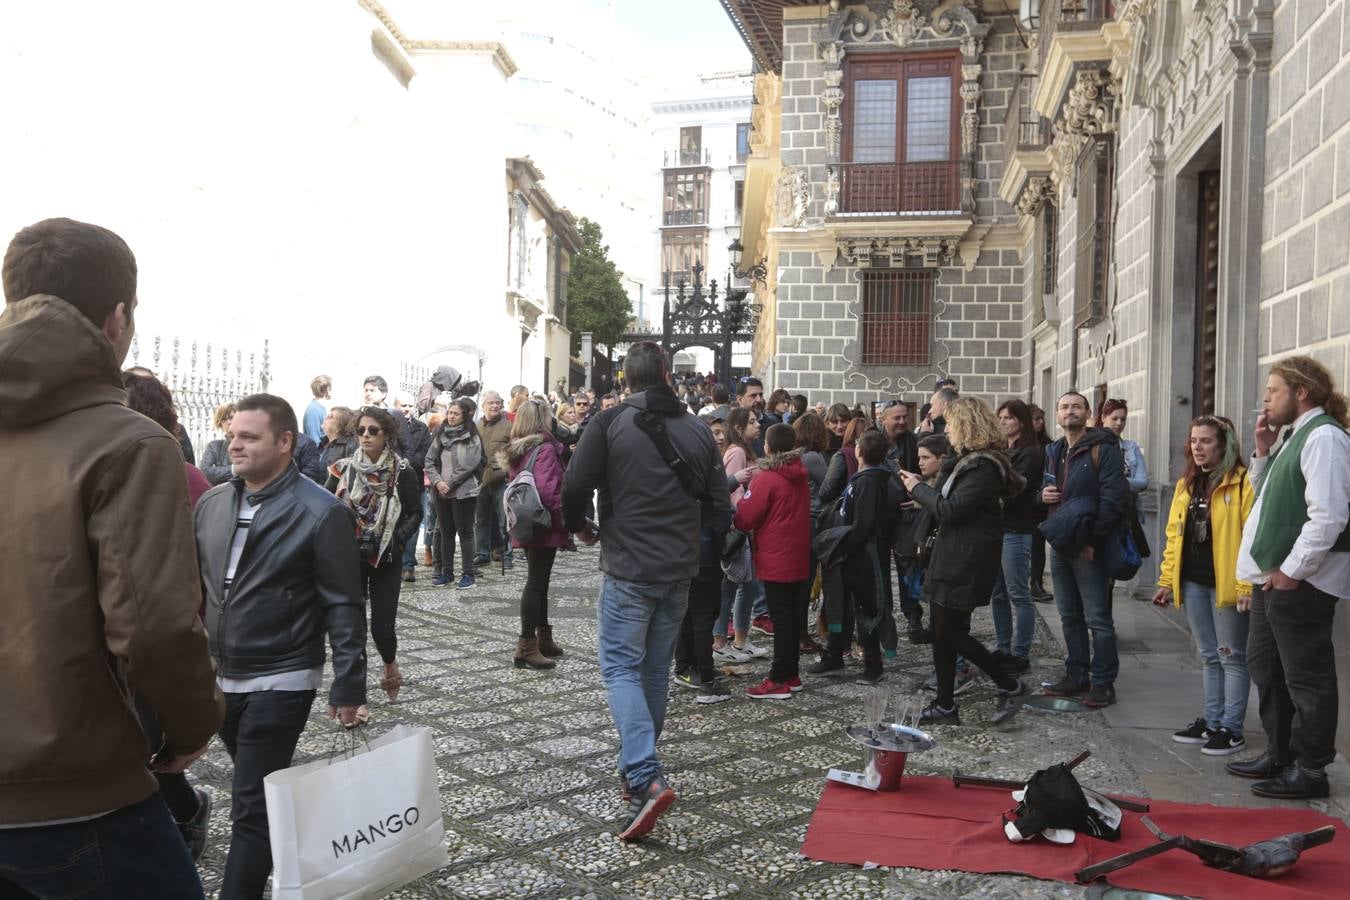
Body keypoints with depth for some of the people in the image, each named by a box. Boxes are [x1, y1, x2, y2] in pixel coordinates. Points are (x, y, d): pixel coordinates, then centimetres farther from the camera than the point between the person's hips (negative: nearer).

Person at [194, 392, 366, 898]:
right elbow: (197, 585, 13)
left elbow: (343, 606, -13)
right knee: (262, 791, 22)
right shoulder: (212, 503, 4)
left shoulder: (322, 512, -14)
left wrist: (348, 684, -15)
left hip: (279, 683, -7)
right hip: (219, 677, 7)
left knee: (252, 809, -4)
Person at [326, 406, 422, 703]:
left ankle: (391, 668, 31)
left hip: (385, 561, -1)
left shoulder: (402, 472, -5)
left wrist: (396, 541, -12)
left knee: (382, 626, -2)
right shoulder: (343, 469, 0)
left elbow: (415, 513, 1)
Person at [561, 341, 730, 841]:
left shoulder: (610, 423, -8)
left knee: (622, 667, -1)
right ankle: (639, 764, 29)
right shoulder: (698, 430, 5)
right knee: (656, 669, 16)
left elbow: (574, 487, -14)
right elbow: (719, 509, 6)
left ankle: (645, 779, -17)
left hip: (629, 567, -4)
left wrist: (578, 527, 6)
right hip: (679, 568, 5)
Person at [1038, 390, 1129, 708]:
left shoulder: (1103, 449, -8)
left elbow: (1112, 498, -16)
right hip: (1059, 545, 8)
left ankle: (1103, 683, 5)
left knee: (1098, 619, -2)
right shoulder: (1053, 452, 16)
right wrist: (1042, 495, 2)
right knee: (1069, 616, 14)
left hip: (1088, 548, -8)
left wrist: (1092, 539, -19)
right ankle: (1076, 676, 24)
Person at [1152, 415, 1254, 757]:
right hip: (1193, 583, 7)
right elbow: (1174, 534, 15)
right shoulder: (1187, 485, 13)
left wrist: (1247, 585, -20)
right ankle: (1211, 722, 25)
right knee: (1209, 657, 16)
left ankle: (1231, 729, 10)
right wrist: (1167, 579, 12)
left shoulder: (1242, 483, -10)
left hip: (1225, 584, -7)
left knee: (1231, 657, 3)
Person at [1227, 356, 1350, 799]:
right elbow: (1267, 495, 23)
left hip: (1299, 580, -11)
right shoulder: (1296, 435, 16)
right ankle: (1279, 755, 30)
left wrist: (1292, 570, -22)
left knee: (1306, 676, 0)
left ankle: (1309, 770, 10)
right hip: (1274, 575, 11)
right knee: (1264, 665, 18)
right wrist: (1264, 452, 9)